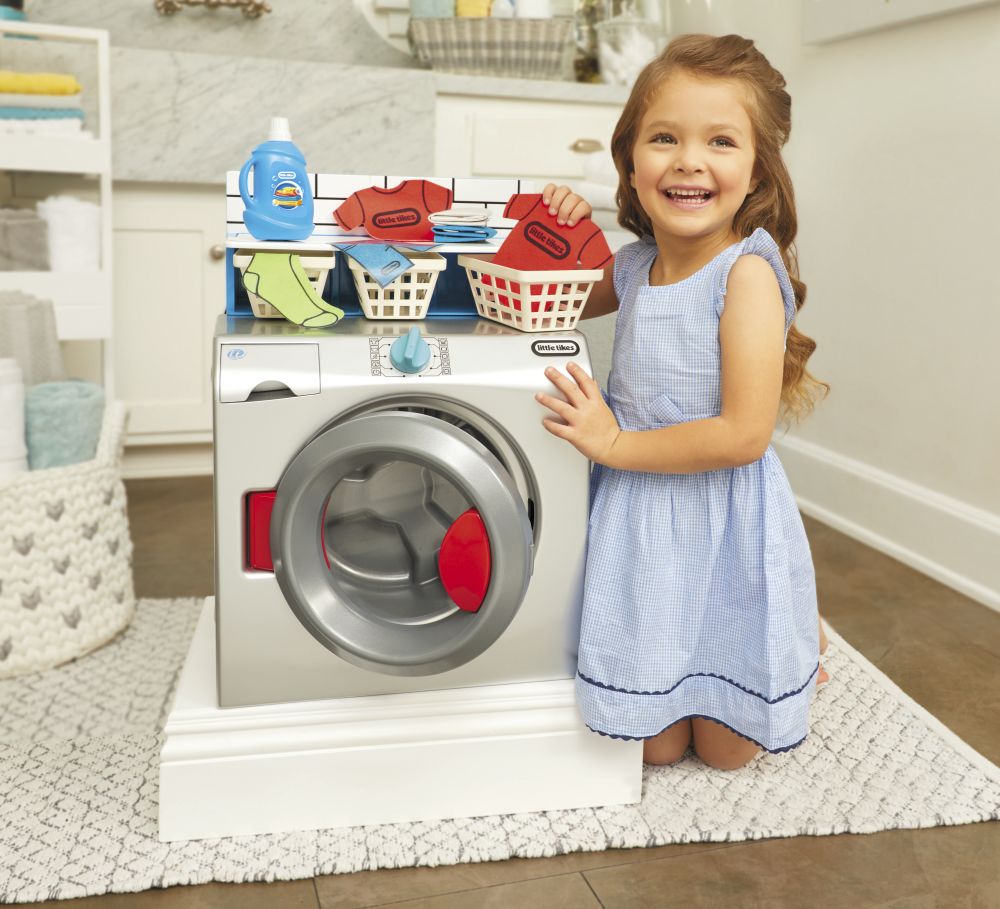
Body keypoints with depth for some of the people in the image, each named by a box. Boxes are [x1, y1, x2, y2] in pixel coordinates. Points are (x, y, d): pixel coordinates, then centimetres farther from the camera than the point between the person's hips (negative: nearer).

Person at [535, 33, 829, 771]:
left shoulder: (747, 271, -18)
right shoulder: (635, 265, 0)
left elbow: (744, 434, -23)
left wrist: (613, 442, -17)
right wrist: (564, 232, 1)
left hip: (727, 525, -4)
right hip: (641, 521, 5)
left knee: (727, 749, 12)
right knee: (656, 745, 12)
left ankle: (795, 632, 38)